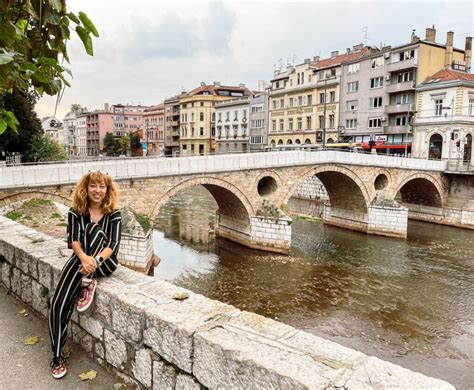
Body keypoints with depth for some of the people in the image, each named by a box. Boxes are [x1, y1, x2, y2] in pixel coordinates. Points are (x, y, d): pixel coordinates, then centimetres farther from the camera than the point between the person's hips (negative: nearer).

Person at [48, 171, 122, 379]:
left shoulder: (113, 214, -3)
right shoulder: (76, 212, 2)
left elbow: (114, 244, -13)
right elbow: (73, 239, -10)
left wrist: (96, 260, -34)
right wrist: (84, 258, -33)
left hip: (105, 262, -2)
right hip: (80, 259, 2)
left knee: (97, 231, -31)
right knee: (58, 303, -17)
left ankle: (88, 282, -20)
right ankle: (57, 355, 1)